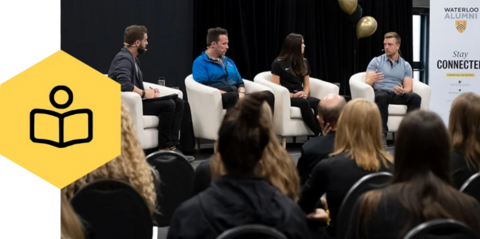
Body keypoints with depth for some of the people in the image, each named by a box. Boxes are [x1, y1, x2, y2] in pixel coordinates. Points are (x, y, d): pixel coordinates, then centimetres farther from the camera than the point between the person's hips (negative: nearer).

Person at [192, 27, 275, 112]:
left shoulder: (229, 61, 27)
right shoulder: (200, 62, 4)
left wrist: (241, 93, 2)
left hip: (236, 97, 7)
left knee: (268, 95, -20)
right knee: (234, 97, -42)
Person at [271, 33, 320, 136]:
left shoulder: (304, 62, 17)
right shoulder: (278, 63, 0)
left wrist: (305, 93, -5)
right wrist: (292, 95, -17)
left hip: (300, 96, 5)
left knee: (318, 103, -31)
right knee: (304, 103, -38)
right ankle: (318, 134, -40)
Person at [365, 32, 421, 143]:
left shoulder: (406, 66, 14)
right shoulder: (376, 61, 9)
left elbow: (408, 87, 4)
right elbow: (367, 82, -1)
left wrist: (402, 91, -21)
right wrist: (372, 80, -26)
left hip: (397, 95, 3)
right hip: (379, 92, -2)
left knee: (415, 97, -27)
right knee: (382, 97, -39)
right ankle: (382, 133, -43)